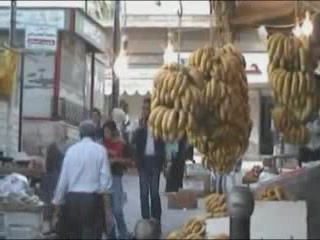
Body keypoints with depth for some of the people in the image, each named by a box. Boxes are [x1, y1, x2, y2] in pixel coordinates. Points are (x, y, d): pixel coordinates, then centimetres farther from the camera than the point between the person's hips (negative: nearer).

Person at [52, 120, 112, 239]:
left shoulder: (71, 150, 2)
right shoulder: (100, 150, -4)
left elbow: (63, 178, 3)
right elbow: (105, 176, -7)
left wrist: (58, 201, 12)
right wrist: (102, 191, 13)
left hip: (72, 197, 3)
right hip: (91, 198, -3)